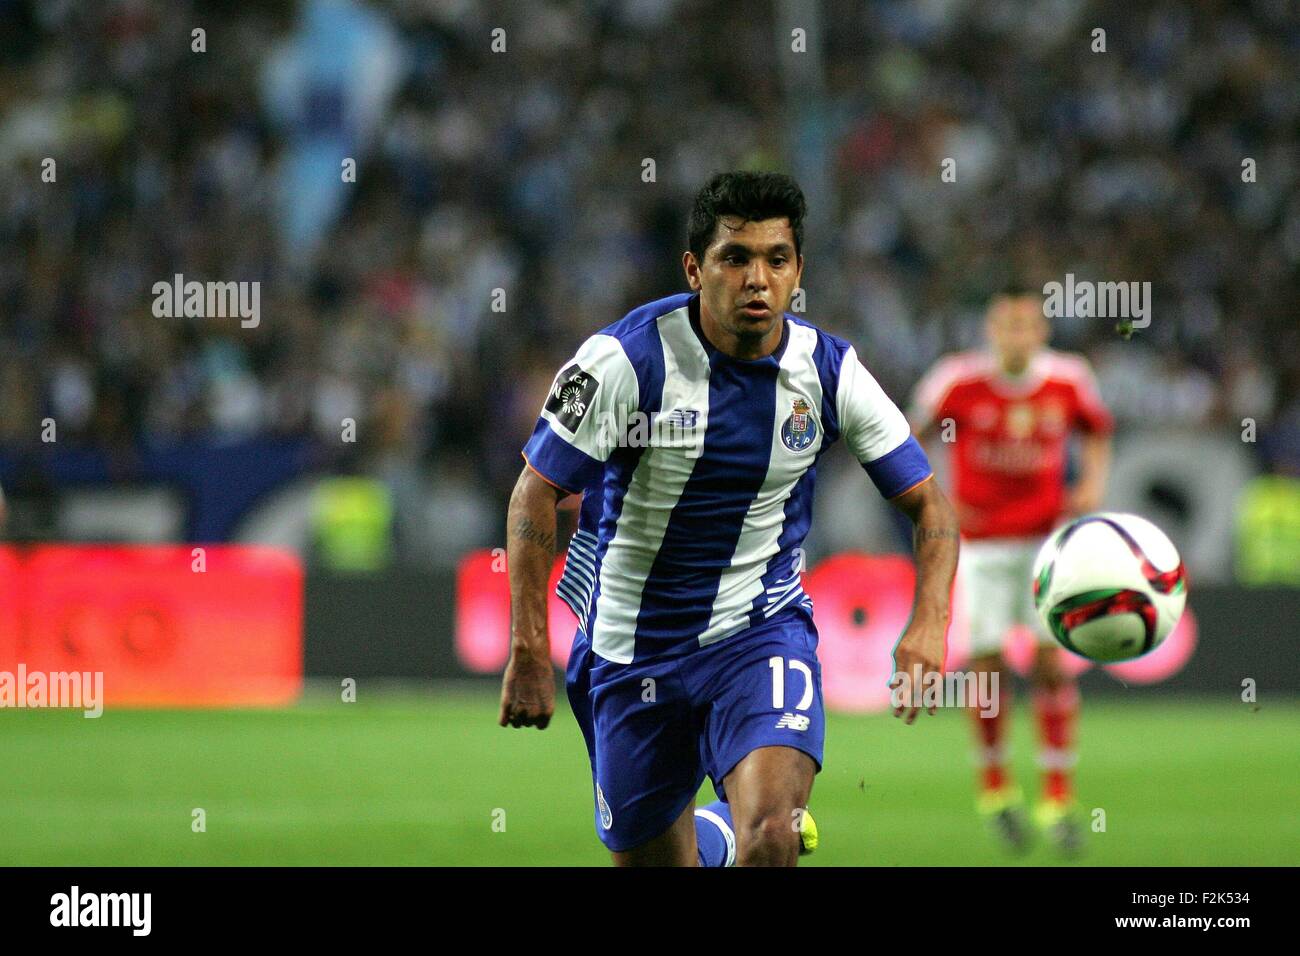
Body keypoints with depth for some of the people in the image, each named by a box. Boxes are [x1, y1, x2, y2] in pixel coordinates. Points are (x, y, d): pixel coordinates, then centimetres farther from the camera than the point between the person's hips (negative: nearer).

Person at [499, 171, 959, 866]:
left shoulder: (828, 371, -7)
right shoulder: (627, 359, -15)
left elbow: (927, 503, 0)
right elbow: (535, 496, -11)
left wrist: (928, 624, -18)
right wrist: (529, 651, -18)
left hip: (762, 632, 0)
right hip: (632, 646, 0)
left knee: (770, 838, -27)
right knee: (648, 862, 12)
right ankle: (711, 837, 46)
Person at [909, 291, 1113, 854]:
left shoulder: (1068, 380, -6)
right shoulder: (960, 382, -11)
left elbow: (1097, 432, 14)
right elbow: (913, 438, 3)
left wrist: (1093, 481, -3)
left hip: (1048, 537, 1)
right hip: (983, 539, -1)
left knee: (1052, 658, -9)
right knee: (987, 661, -7)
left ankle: (1058, 798, -3)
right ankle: (994, 785, 16)